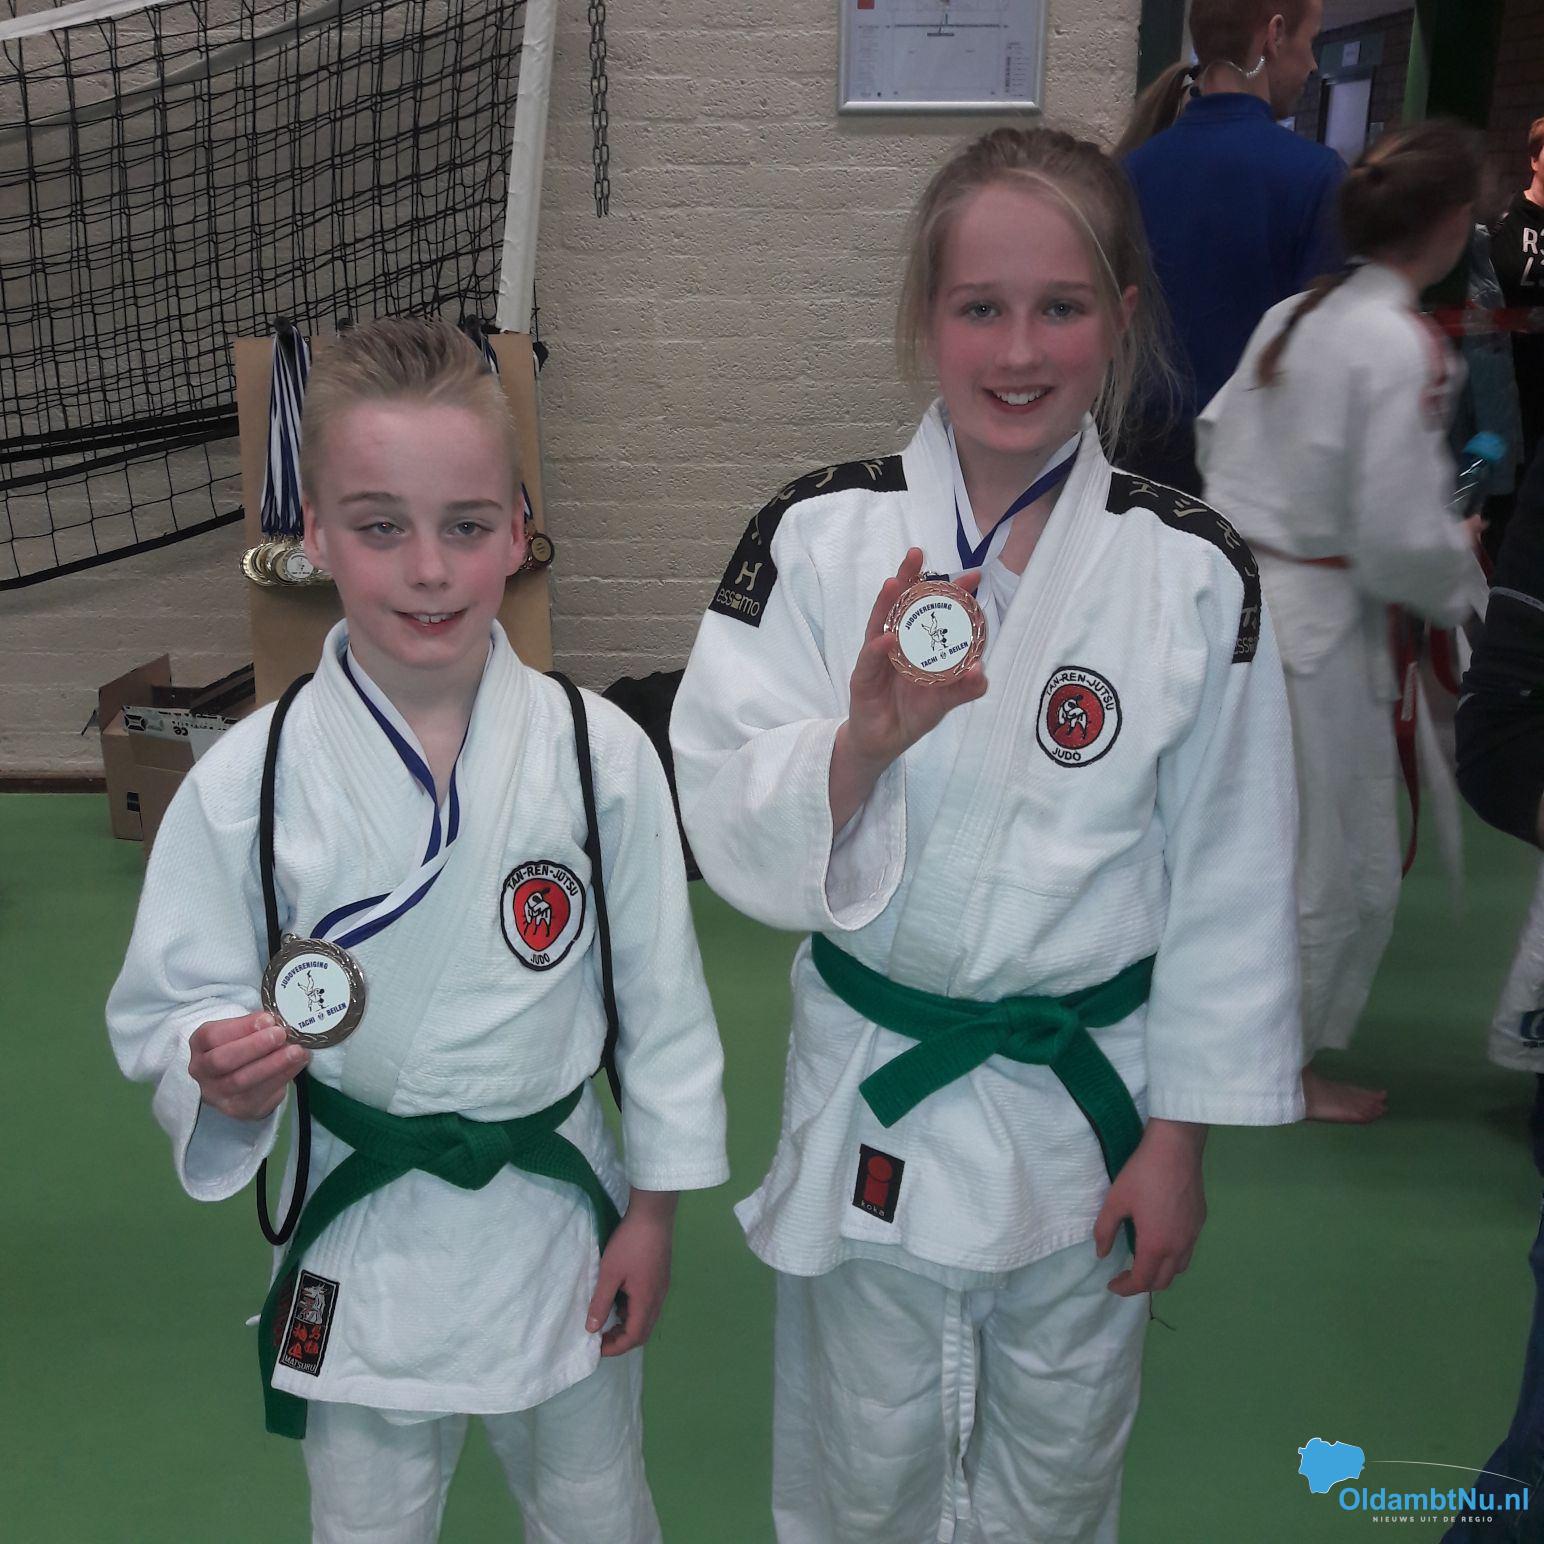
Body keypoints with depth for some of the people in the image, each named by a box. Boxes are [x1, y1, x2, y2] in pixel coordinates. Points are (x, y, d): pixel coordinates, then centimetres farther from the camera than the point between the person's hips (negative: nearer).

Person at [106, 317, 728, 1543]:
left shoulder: (599, 752, -14)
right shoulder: (249, 781, -15)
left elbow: (660, 988, -5)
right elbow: (172, 1005, -5)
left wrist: (654, 1209, 0)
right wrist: (224, 1070, -27)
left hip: (562, 1223, 1)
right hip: (363, 1248, 0)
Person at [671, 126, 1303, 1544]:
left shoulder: (1194, 573, -9)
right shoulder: (817, 538, -10)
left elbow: (1228, 879, -3)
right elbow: (732, 830, -13)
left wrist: (1178, 1137, 0)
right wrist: (867, 737, -32)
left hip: (1090, 1105, 1)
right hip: (874, 1095, 0)